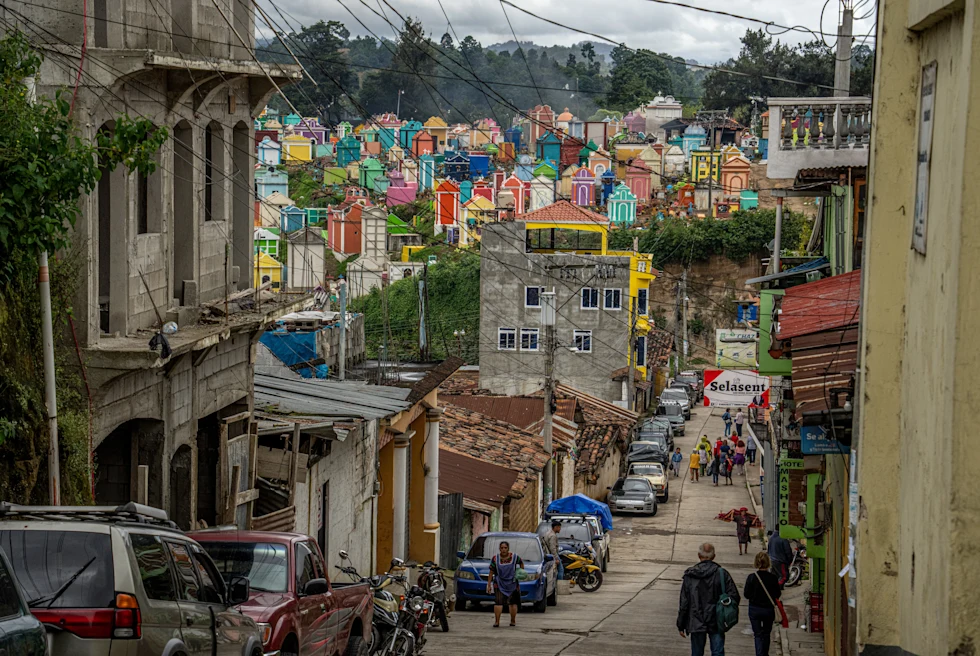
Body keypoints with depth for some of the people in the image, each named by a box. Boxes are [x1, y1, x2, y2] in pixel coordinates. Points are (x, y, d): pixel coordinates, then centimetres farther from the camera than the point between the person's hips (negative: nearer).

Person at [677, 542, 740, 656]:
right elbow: (734, 596, -8)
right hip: (717, 624, 0)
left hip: (696, 624, 1)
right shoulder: (722, 574, -7)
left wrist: (681, 625, 5)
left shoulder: (689, 576, -5)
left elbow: (684, 602, -2)